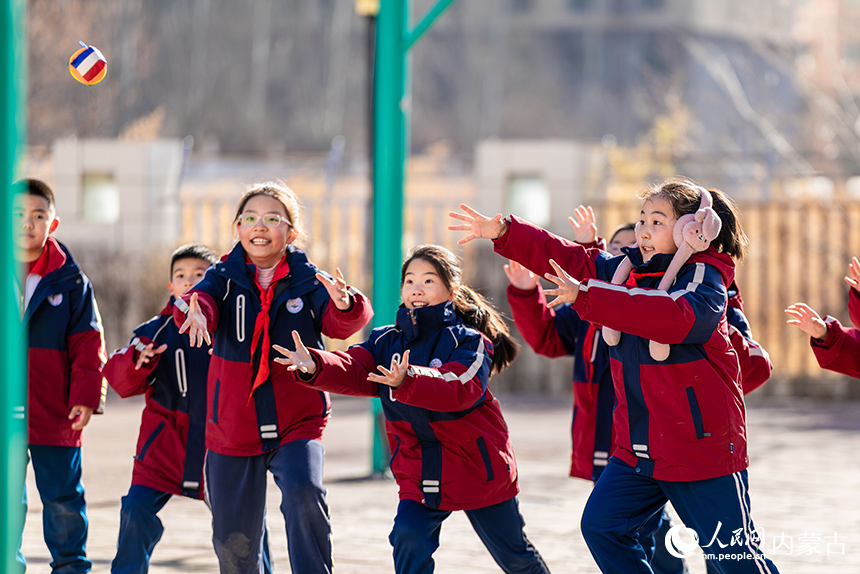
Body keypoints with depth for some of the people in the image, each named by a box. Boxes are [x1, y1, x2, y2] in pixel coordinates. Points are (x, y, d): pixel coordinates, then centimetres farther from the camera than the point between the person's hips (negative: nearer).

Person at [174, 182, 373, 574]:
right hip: (232, 428, 2)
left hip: (297, 422, -2)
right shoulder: (224, 278, 0)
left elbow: (340, 323, -19)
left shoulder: (308, 282, -3)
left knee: (304, 492, -31)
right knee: (233, 541, 10)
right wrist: (195, 310, -45)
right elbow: (203, 298, -20)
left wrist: (344, 305, -43)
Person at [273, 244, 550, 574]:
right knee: (409, 537, -21)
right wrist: (315, 367, -40)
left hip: (476, 466, -3)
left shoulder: (468, 341, -15)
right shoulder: (386, 341, 2)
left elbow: (462, 388, -34)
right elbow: (353, 371, -17)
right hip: (419, 470, 4)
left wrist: (408, 381, -53)